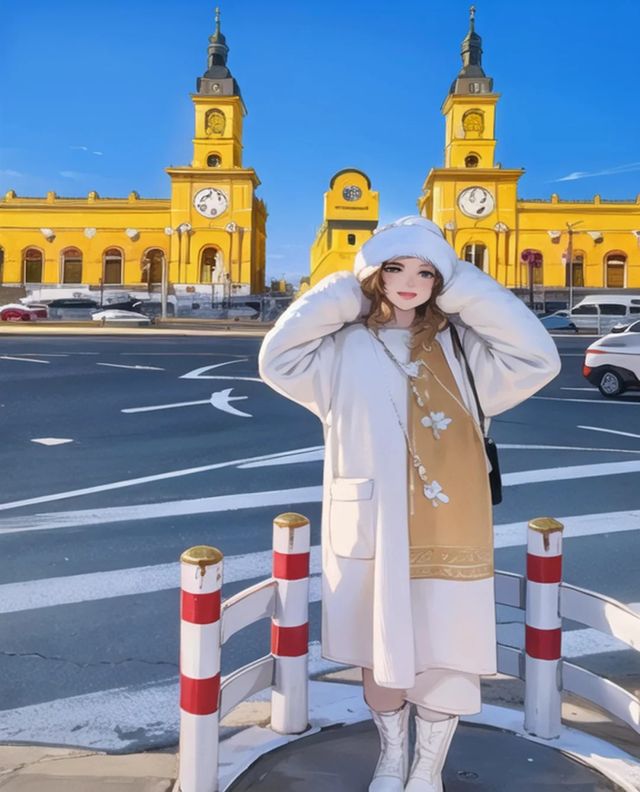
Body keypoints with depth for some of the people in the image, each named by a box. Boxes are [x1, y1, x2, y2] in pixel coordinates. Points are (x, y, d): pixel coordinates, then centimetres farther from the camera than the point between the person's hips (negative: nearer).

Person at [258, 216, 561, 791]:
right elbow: (277, 359, -12)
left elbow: (538, 360, -9)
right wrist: (345, 292, -7)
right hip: (370, 525, 0)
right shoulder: (344, 346, 2)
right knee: (379, 653, 14)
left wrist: (466, 290, -7)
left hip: (447, 527, 1)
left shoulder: (460, 344, 3)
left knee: (446, 654, 7)